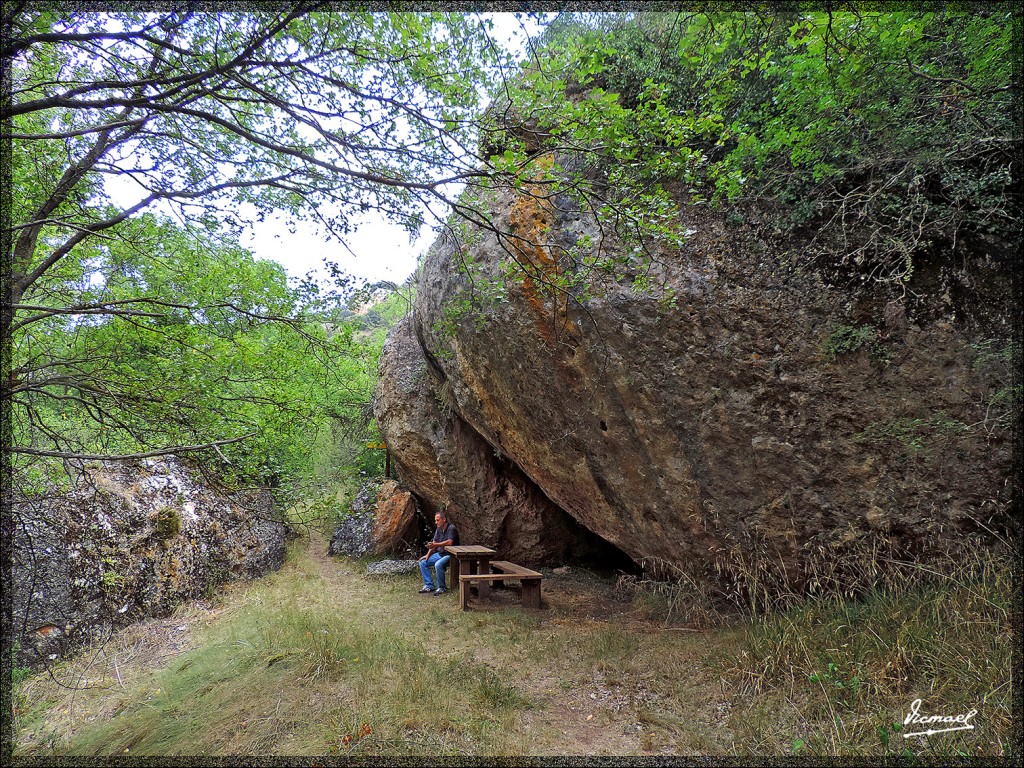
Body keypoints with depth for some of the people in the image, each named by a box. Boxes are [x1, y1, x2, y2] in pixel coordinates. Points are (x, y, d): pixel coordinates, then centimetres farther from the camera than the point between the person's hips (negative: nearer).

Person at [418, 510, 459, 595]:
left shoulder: (451, 528, -16)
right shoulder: (439, 529, 11)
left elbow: (449, 542, -30)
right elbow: (434, 543, 13)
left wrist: (435, 545, -31)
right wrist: (428, 555, 1)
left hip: (450, 554, -9)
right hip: (440, 553, 9)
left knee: (438, 564, -34)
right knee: (423, 563, -1)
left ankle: (441, 588, -15)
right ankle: (429, 585, 5)